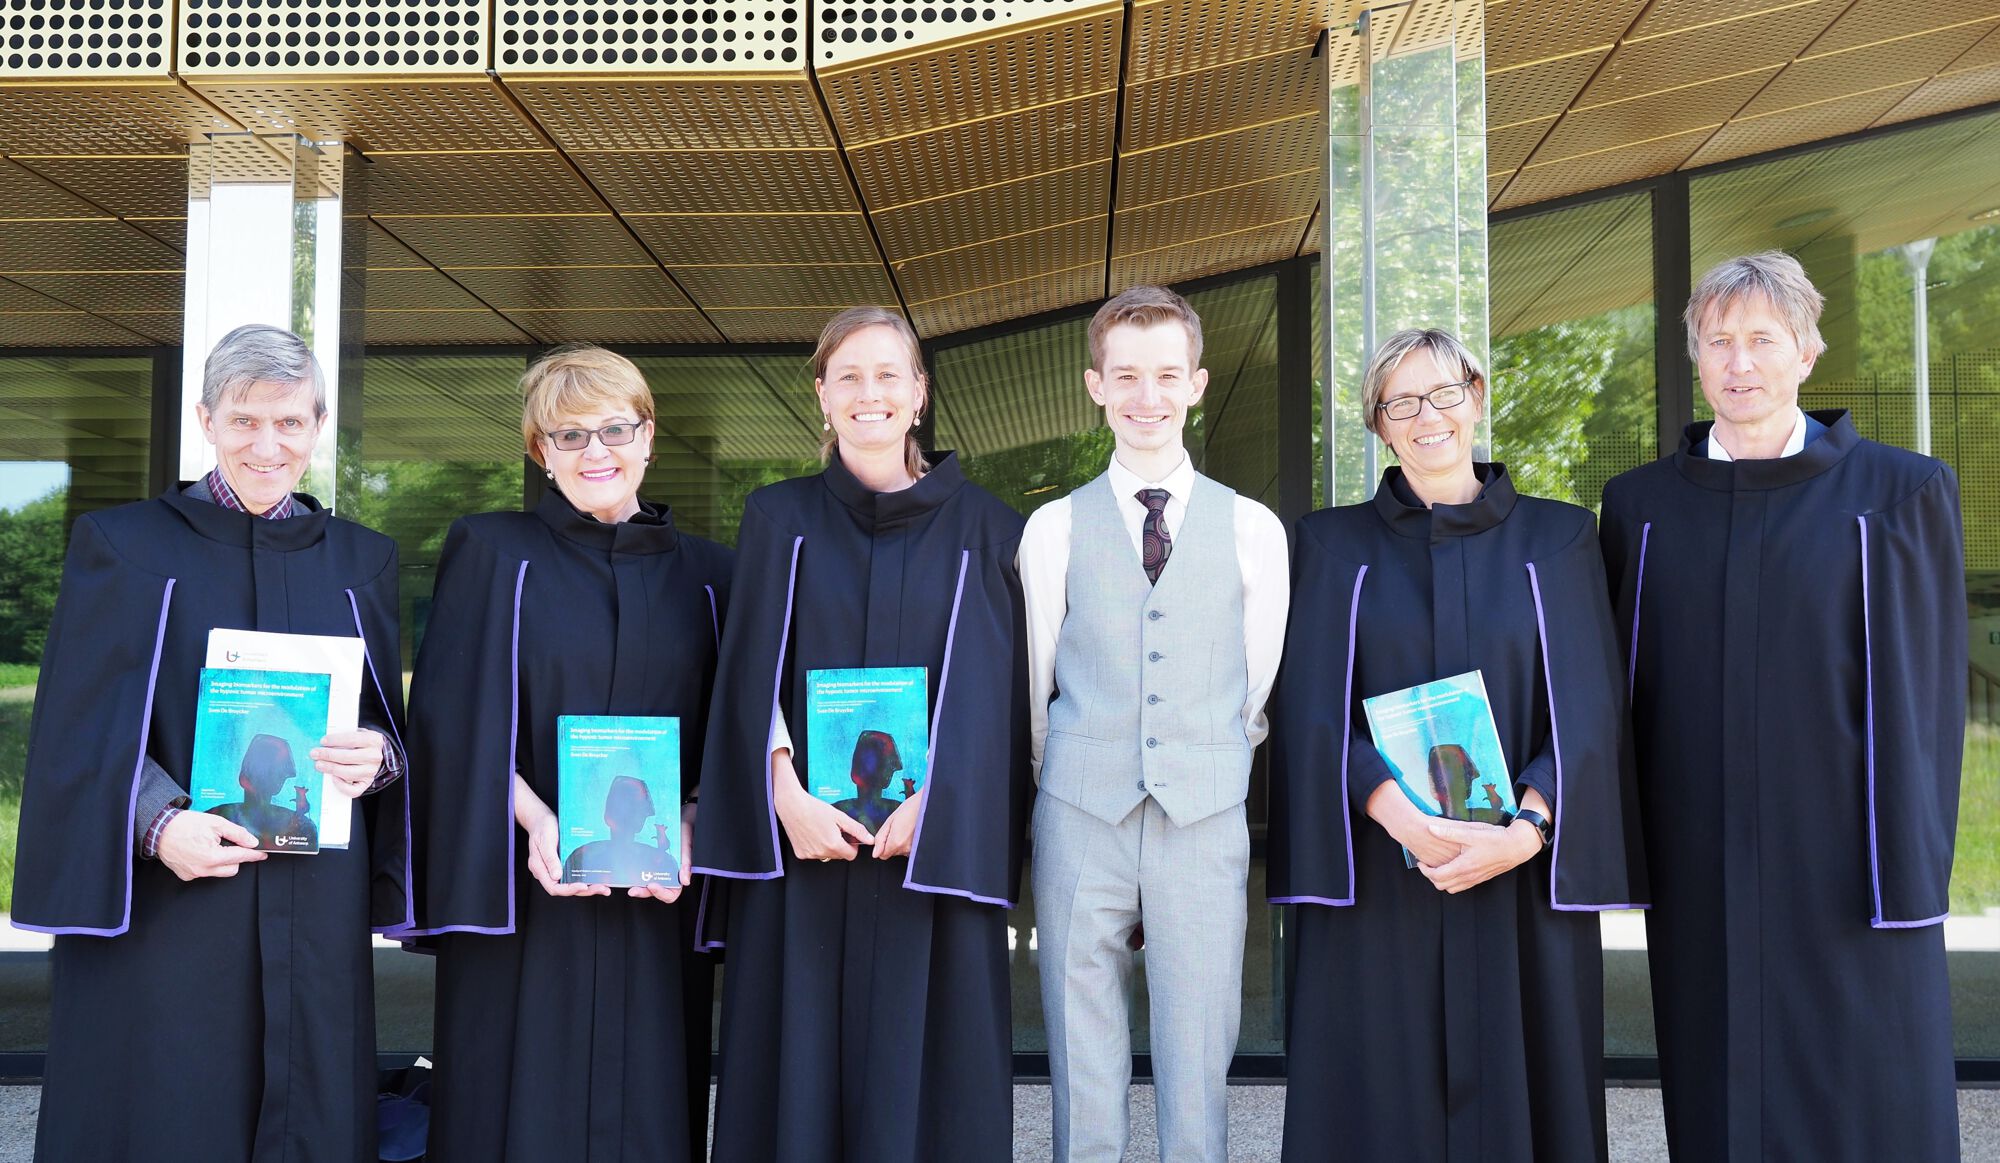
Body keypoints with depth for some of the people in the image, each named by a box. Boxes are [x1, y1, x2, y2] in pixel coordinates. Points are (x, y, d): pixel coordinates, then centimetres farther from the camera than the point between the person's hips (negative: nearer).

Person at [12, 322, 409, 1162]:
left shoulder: (360, 563, 11)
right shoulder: (122, 547, 3)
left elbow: (391, 722, 12)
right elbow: (78, 728, -2)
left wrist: (377, 757, -11)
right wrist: (158, 822, -18)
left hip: (315, 919, 2)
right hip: (158, 908, -2)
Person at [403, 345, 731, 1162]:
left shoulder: (704, 574, 11)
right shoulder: (490, 552, 5)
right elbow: (457, 718, -3)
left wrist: (687, 828, -10)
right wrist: (535, 820, -18)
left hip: (659, 910, 2)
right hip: (521, 904, -2)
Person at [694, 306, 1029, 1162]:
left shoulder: (979, 528, 6)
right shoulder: (778, 518, 9)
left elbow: (990, 686, 0)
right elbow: (753, 674, 3)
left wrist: (933, 800, -14)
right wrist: (786, 793, -12)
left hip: (935, 846, 0)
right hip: (800, 837, 1)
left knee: (922, 1065, 3)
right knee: (801, 1061, 4)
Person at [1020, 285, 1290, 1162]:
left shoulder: (1253, 529, 5)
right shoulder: (1053, 529, 4)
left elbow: (1259, 687, 12)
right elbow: (1033, 690, 11)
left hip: (1204, 825, 0)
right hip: (1081, 824, 0)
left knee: (1198, 1063, 5)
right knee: (1083, 1063, 6)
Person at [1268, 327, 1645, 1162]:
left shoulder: (1556, 540, 8)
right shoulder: (1334, 545, 7)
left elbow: (1588, 709, 0)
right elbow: (1312, 710, -3)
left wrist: (1529, 826, -16)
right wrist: (1399, 813, -18)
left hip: (1524, 885, 1)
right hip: (1372, 886, 0)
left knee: (1519, 1095, 6)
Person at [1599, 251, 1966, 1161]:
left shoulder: (1902, 493, -1)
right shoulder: (1640, 504, 7)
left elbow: (1929, 696, -1)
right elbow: (1618, 684, 10)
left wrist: (1914, 875, -5)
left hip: (1847, 876, -2)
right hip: (1698, 883, 3)